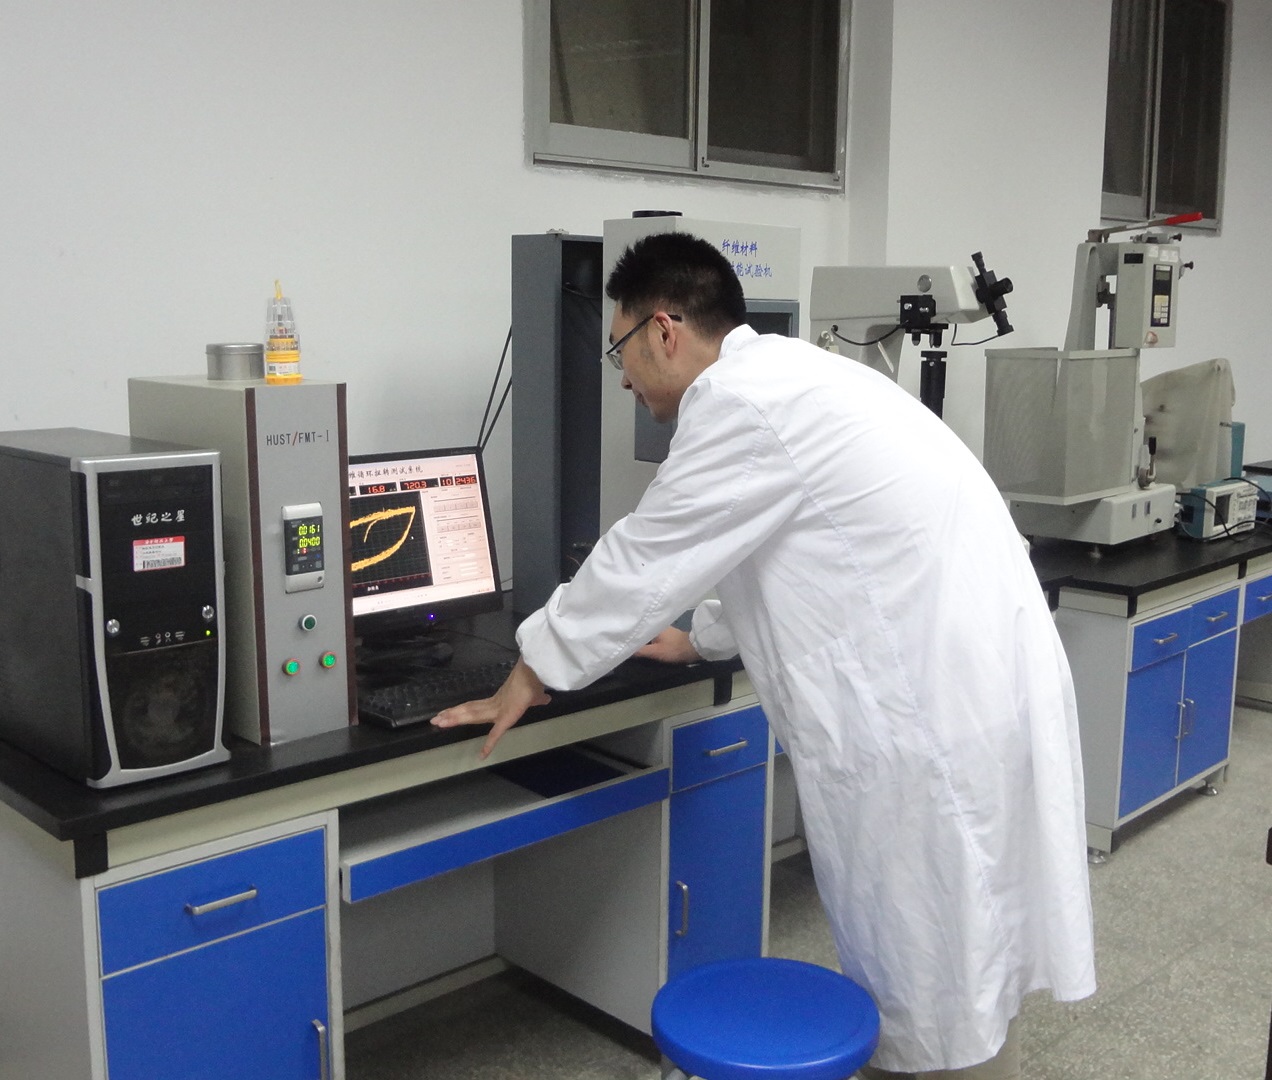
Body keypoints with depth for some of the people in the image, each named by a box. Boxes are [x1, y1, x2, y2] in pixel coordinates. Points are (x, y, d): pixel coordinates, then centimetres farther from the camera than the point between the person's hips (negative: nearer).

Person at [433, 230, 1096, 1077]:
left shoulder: (744, 403, -15)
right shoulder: (782, 378, 16)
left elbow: (646, 557, -9)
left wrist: (531, 676, 3)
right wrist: (699, 638, 36)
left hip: (940, 702, -10)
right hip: (957, 676, 10)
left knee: (942, 970, 4)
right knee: (935, 943, 20)